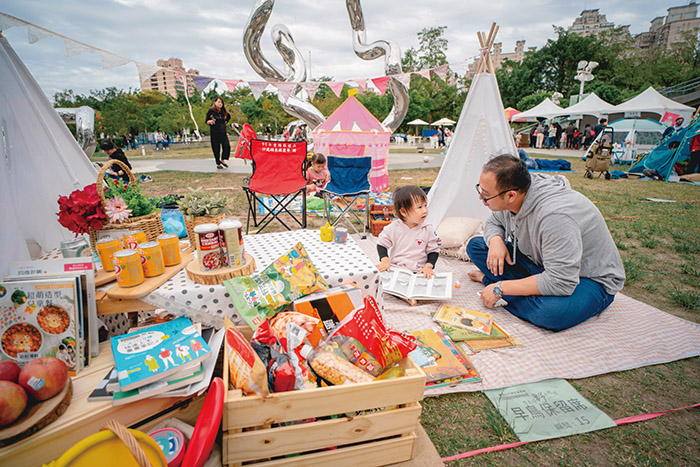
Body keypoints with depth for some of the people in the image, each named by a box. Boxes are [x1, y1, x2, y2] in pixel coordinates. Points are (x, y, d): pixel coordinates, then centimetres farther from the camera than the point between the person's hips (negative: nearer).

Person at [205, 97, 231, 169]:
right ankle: (218, 164, 11)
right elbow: (206, 121, -1)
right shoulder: (211, 111, -2)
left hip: (223, 132, 4)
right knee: (216, 148, -1)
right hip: (214, 133, -4)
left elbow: (229, 116, 31)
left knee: (227, 146, -11)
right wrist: (210, 121, -21)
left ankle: (223, 160, 10)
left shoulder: (223, 111, 11)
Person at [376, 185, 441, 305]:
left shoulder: (428, 230, -1)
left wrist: (428, 266, -10)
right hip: (395, 268, 0)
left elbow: (434, 250, 6)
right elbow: (382, 244, 6)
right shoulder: (393, 228, -4)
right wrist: (384, 260, -10)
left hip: (418, 272, 1)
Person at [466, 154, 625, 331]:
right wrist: (496, 241, -18)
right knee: (475, 245, -2)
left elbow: (560, 283, -38)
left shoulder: (555, 215, -39)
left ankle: (489, 279, -15)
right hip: (540, 264, 6)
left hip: (590, 278, -6)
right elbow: (493, 222, 8)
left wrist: (500, 288, -31)